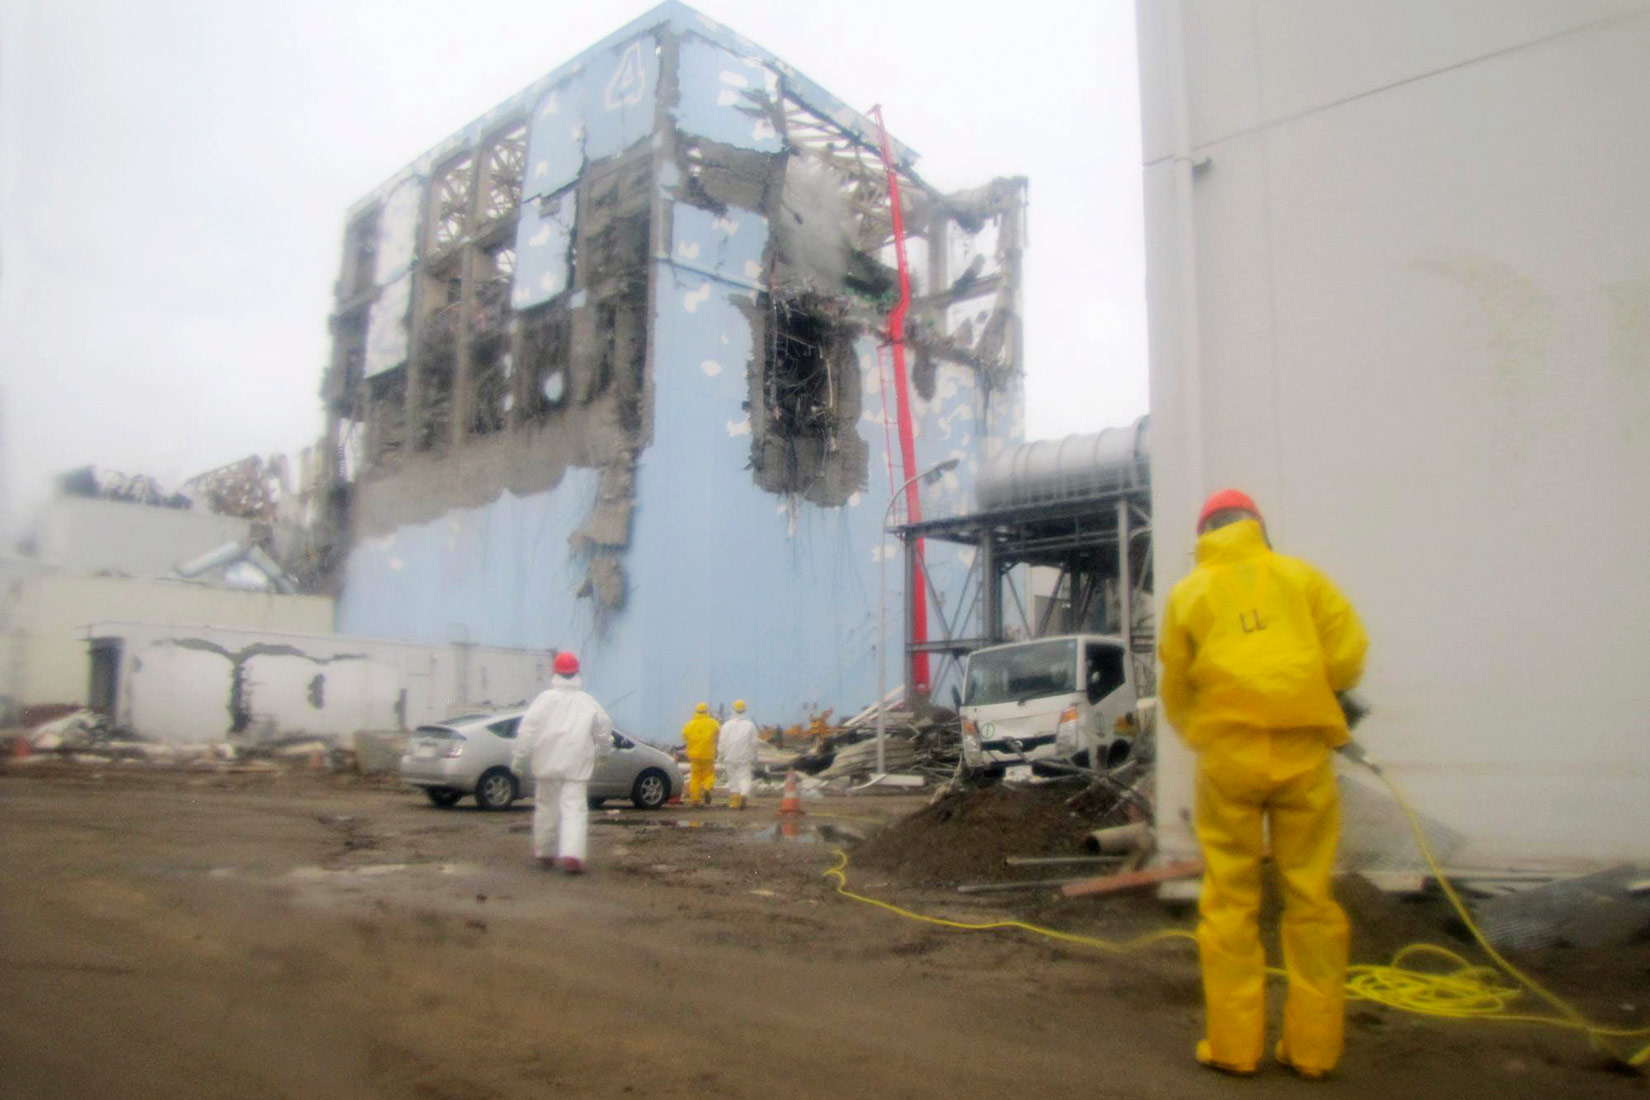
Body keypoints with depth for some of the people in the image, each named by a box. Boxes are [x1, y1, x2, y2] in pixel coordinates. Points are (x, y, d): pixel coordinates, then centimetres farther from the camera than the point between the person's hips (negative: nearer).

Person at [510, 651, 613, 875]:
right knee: (575, 809, -4)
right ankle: (571, 854, -21)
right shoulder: (587, 702, 5)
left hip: (547, 764, 0)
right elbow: (605, 727, 12)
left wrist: (519, 758, -1)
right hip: (576, 766, 0)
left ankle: (544, 852, 26)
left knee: (546, 806, 15)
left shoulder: (545, 698, -1)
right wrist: (602, 750, 30)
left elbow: (527, 729, -6)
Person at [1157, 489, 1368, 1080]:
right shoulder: (1300, 575, 9)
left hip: (1228, 754, 0)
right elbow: (1348, 653, 2)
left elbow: (1174, 689, 11)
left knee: (1230, 901, 6)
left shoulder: (1189, 592, 9)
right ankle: (1312, 1046, 14)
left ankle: (1234, 1043, 11)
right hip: (1302, 750, 1)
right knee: (1310, 895, 8)